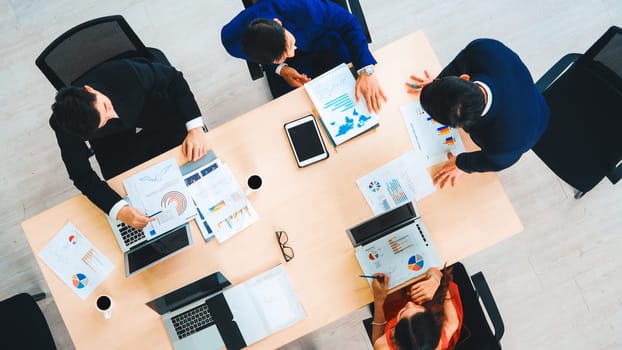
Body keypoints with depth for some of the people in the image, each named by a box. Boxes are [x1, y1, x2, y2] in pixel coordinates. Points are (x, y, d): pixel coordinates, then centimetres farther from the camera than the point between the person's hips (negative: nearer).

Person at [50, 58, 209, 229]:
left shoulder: (125, 72, -38)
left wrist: (195, 127, -31)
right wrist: (119, 210, -42)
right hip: (117, 142, 0)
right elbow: (82, 175, -27)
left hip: (160, 114, 1)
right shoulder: (64, 125, -34)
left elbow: (173, 78, -22)